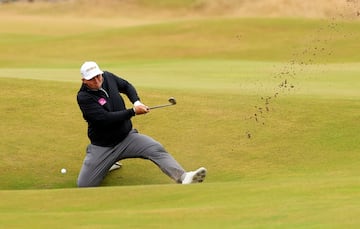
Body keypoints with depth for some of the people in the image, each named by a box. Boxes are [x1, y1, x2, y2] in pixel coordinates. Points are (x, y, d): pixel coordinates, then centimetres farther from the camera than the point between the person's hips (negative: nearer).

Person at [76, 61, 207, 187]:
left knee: (156, 149, -22)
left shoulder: (108, 77, -1)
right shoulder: (83, 97, -18)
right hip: (103, 147, -3)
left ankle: (183, 177, -37)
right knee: (84, 184, -8)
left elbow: (127, 86, 18)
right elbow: (105, 118, -27)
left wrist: (136, 102, -3)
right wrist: (133, 112, -24)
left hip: (127, 137, 3)